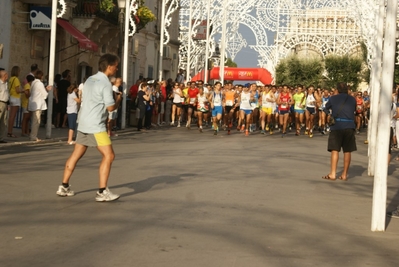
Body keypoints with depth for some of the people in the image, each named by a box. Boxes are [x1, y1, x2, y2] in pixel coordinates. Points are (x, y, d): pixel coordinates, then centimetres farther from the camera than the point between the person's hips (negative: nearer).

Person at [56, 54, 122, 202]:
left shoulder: (90, 80, 11)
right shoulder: (106, 84, -13)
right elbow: (111, 107, -13)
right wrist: (119, 100, 8)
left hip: (83, 123, 9)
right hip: (96, 126, -9)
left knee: (76, 155, 14)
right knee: (108, 155, -5)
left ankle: (64, 187, 19)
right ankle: (102, 192, -8)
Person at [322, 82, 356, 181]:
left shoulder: (333, 98, 4)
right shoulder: (353, 99, 9)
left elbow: (326, 109, 18)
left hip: (337, 126, -2)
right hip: (350, 126, 2)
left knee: (335, 150, 0)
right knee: (347, 151, 5)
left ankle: (333, 174, -4)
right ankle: (344, 174, 7)